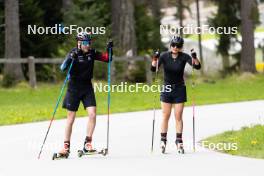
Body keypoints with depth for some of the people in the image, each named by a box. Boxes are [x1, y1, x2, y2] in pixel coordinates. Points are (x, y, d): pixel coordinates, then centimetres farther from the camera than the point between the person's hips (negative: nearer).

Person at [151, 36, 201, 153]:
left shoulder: (184, 57, -9)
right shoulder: (164, 56, -9)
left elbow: (197, 66, -17)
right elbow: (153, 69, -16)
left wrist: (195, 58, -37)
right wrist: (155, 59, -35)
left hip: (179, 90, 0)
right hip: (166, 89, 0)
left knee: (178, 117, -2)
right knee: (166, 116, 2)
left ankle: (179, 141, 1)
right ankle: (163, 141, 8)